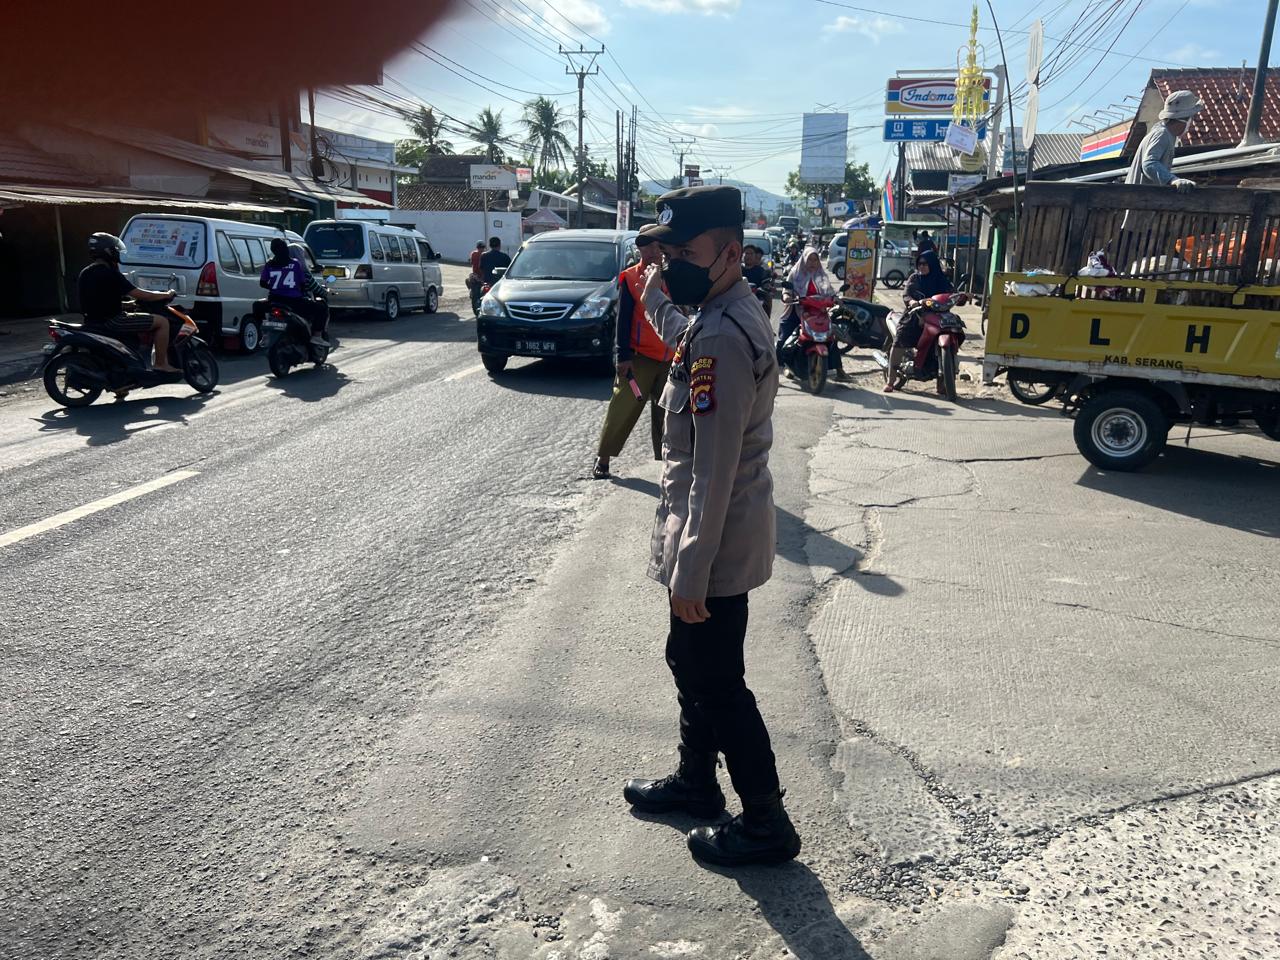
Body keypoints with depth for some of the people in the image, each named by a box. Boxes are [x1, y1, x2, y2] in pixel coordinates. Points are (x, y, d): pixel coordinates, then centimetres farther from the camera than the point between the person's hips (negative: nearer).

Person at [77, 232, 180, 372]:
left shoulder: (84, 273, 12)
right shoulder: (110, 274, -16)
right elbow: (140, 295, -16)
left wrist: (129, 304, 28)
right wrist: (166, 295, -2)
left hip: (92, 322, 10)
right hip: (111, 322, -10)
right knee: (162, 322, -7)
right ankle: (161, 364, -8)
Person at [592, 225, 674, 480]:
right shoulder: (630, 278, -3)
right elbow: (623, 320, -6)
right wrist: (624, 356, -12)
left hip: (670, 359, 4)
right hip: (640, 357, -4)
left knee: (665, 414, 12)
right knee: (622, 409, -3)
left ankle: (663, 460, 23)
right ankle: (602, 459, 8)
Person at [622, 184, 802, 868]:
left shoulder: (723, 338, -25)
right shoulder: (725, 316, 6)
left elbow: (713, 471, -26)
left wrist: (692, 573, -23)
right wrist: (657, 303, 27)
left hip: (715, 547, -10)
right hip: (716, 538, 10)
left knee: (718, 685, 5)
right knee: (690, 661, 24)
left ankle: (766, 824, 23)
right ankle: (696, 780, 43)